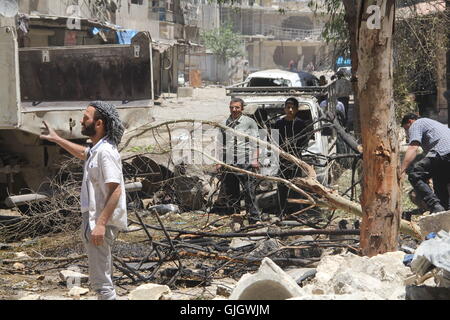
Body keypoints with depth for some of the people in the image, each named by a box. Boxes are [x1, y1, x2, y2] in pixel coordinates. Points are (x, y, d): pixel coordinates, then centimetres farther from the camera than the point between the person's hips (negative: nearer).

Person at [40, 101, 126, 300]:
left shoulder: (106, 151, -19)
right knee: (102, 276, 21)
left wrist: (101, 224, -29)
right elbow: (83, 153, 38)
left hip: (101, 223, -11)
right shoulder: (97, 149, 13)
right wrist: (57, 139, 41)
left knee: (100, 280, -9)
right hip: (93, 220, 11)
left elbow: (115, 190, -25)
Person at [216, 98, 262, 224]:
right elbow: (221, 145, 22)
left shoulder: (249, 122, 5)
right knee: (231, 193, 8)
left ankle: (254, 218, -7)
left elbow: (255, 143, 3)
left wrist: (255, 159, -6)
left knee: (249, 192, -9)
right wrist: (220, 162, 16)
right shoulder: (224, 124, 17)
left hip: (245, 163, -5)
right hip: (228, 165, 5)